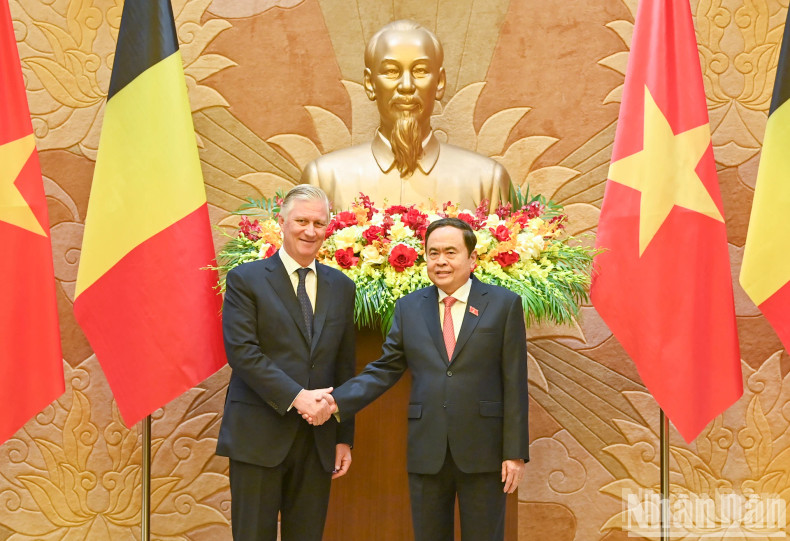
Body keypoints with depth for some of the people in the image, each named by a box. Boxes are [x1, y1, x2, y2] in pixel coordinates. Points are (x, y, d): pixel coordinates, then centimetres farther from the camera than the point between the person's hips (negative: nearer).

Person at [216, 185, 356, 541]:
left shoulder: (341, 287, 11)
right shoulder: (245, 279, -1)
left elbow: (345, 367, 12)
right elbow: (241, 351, -12)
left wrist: (344, 437, 9)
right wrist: (296, 397, -19)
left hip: (318, 439, 4)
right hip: (259, 434, -3)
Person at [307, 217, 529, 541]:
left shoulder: (504, 304, 0)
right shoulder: (409, 308, 8)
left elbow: (514, 383, -2)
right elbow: (384, 370, 7)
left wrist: (515, 452, -5)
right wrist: (336, 402, -8)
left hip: (483, 453, -2)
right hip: (426, 454, 3)